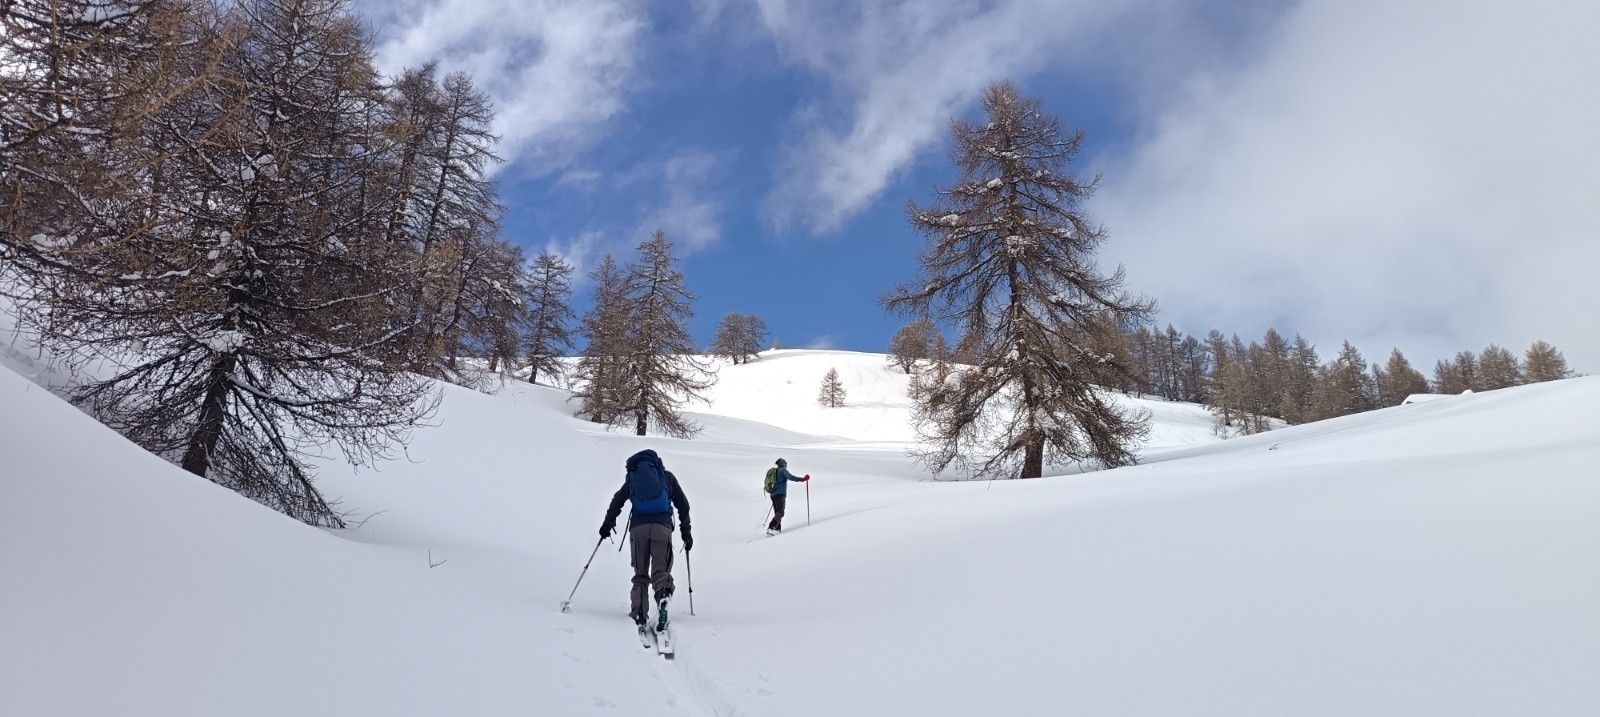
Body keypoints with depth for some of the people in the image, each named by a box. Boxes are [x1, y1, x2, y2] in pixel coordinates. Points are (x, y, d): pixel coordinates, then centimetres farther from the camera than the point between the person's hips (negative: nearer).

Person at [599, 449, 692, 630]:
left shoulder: (632, 476, 23)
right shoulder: (667, 476, 20)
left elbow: (617, 501, 18)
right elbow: (683, 504, 18)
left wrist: (607, 525, 25)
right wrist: (686, 531, 22)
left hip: (638, 527, 1)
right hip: (662, 526, -1)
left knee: (640, 574, 8)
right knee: (661, 570, -4)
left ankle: (638, 616, -10)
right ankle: (663, 597, -36)